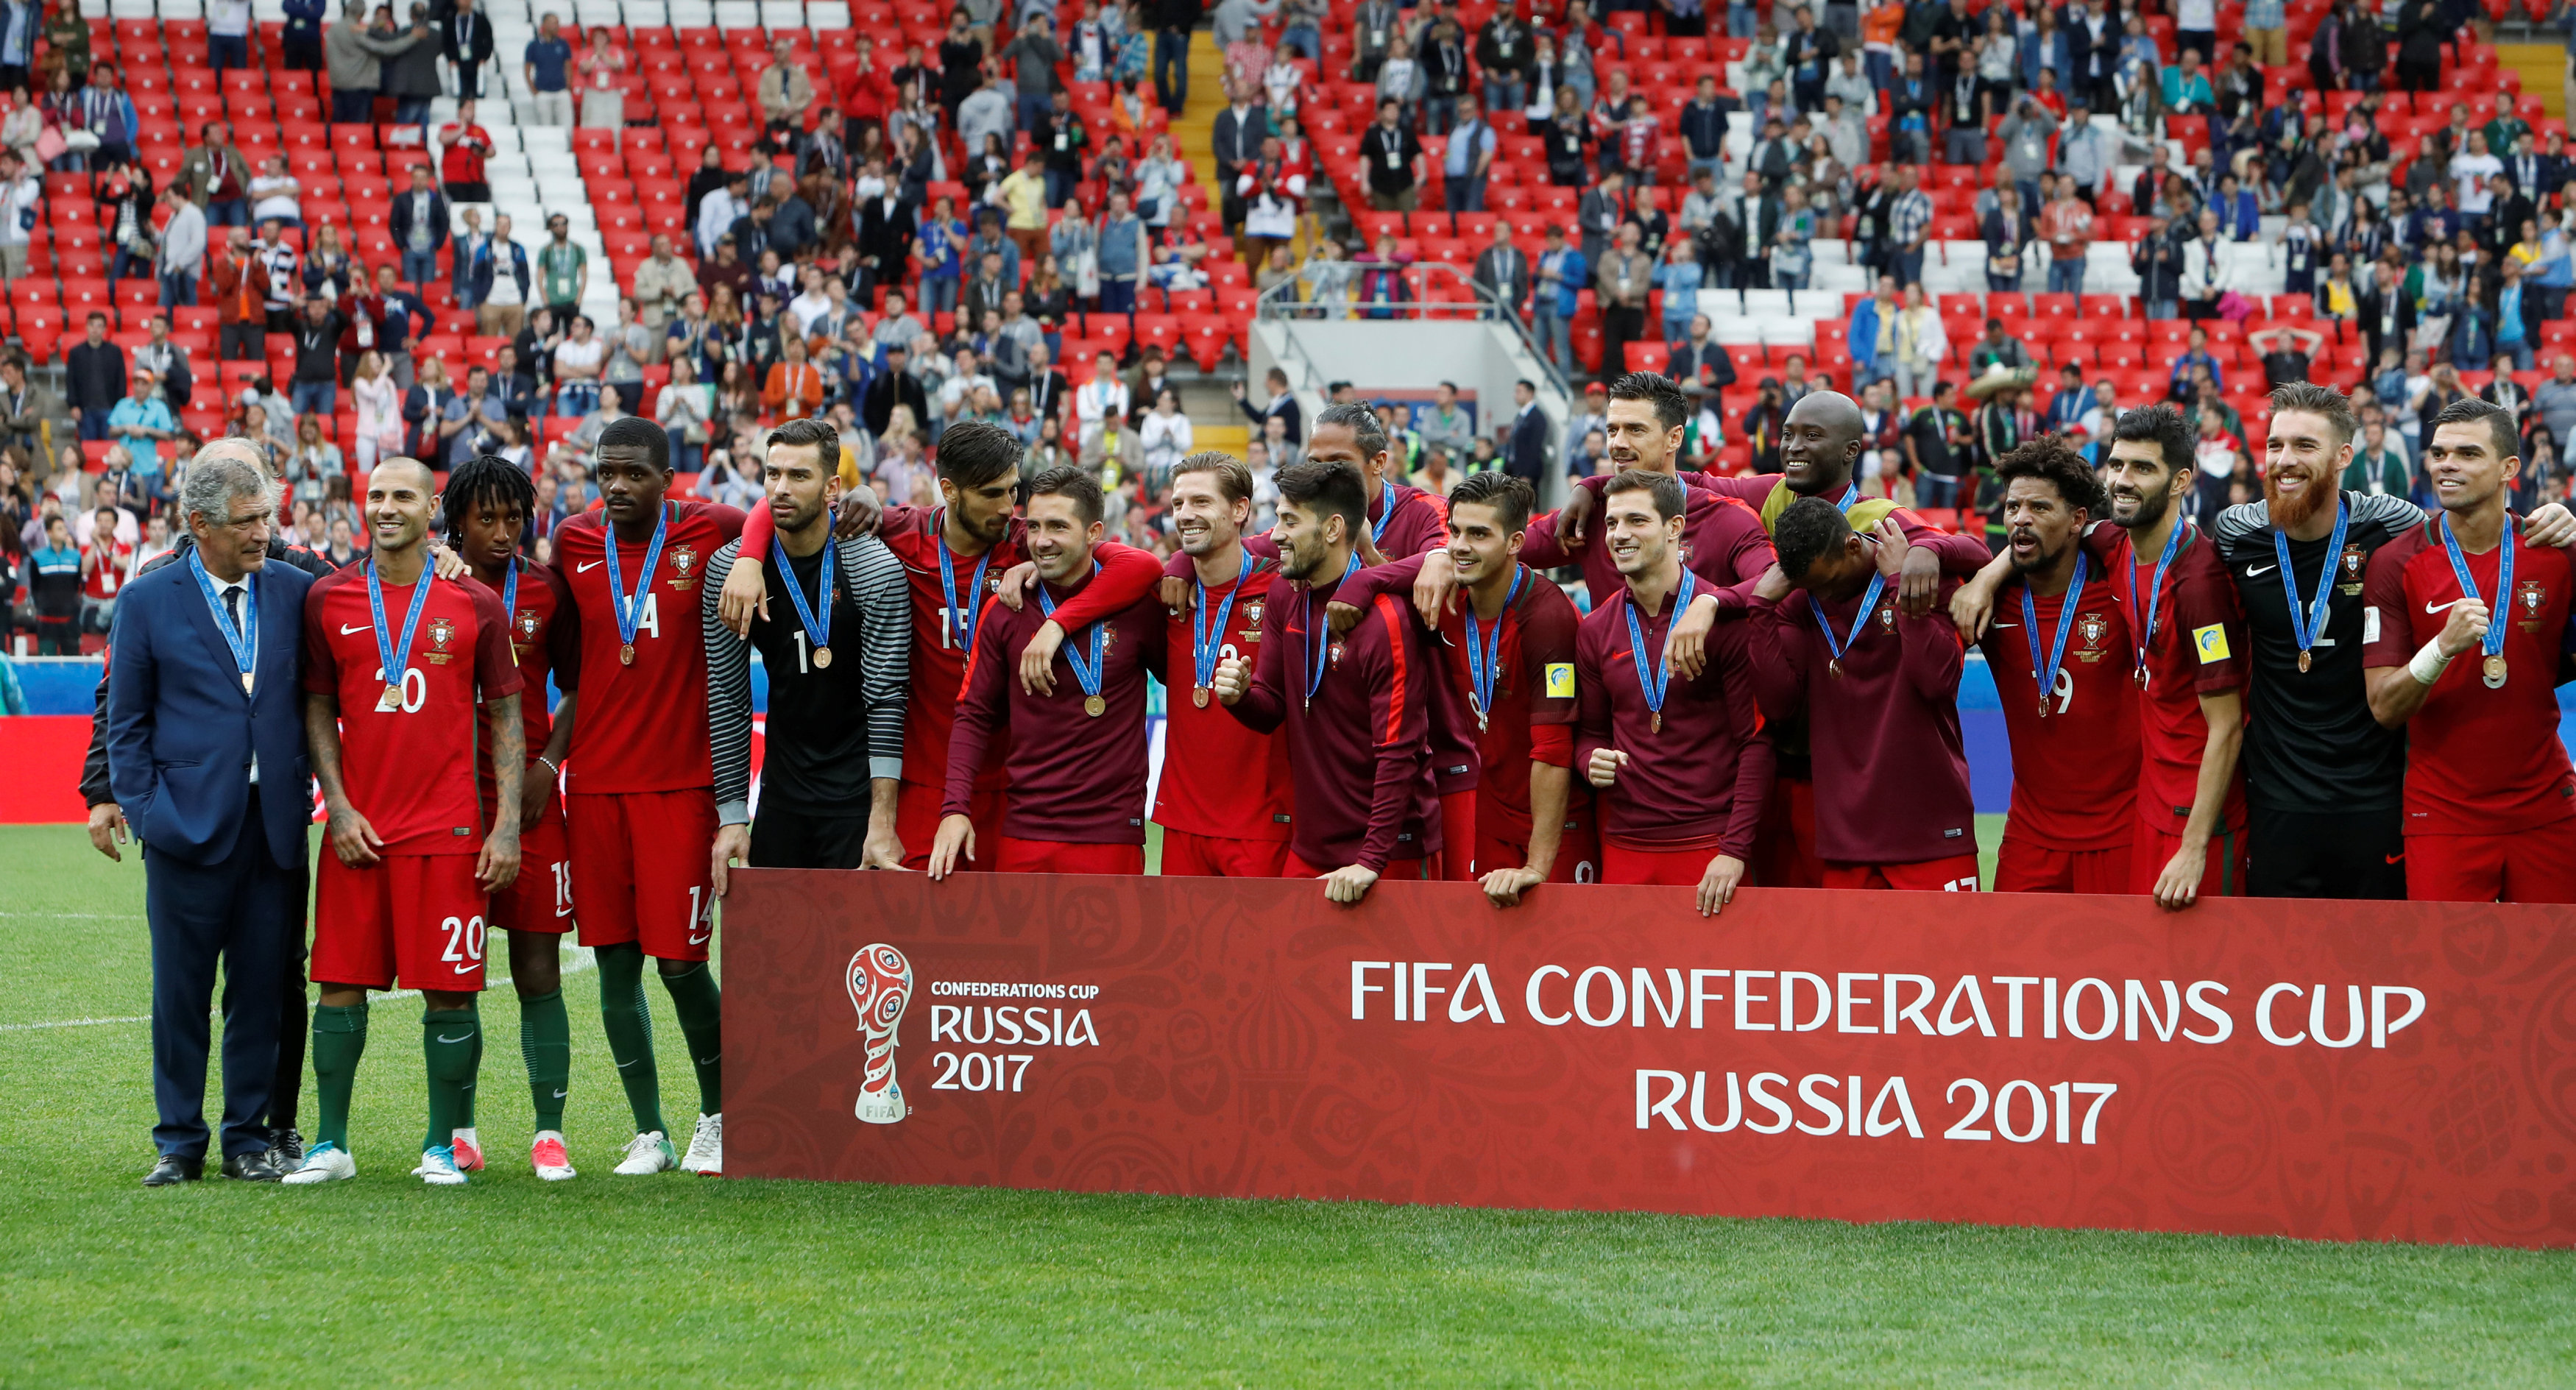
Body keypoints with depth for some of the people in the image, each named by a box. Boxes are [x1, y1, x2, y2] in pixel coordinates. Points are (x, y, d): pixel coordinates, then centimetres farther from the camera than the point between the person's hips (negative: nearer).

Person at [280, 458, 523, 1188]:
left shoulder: (474, 604, 3)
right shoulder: (328, 599, 6)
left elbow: (505, 717, 5)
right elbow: (317, 710, 9)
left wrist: (507, 826, -2)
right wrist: (340, 809, -2)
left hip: (447, 827, -1)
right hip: (358, 827, 1)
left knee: (449, 990, -1)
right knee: (341, 985, 1)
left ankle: (445, 1144, 9)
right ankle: (330, 1146, 9)